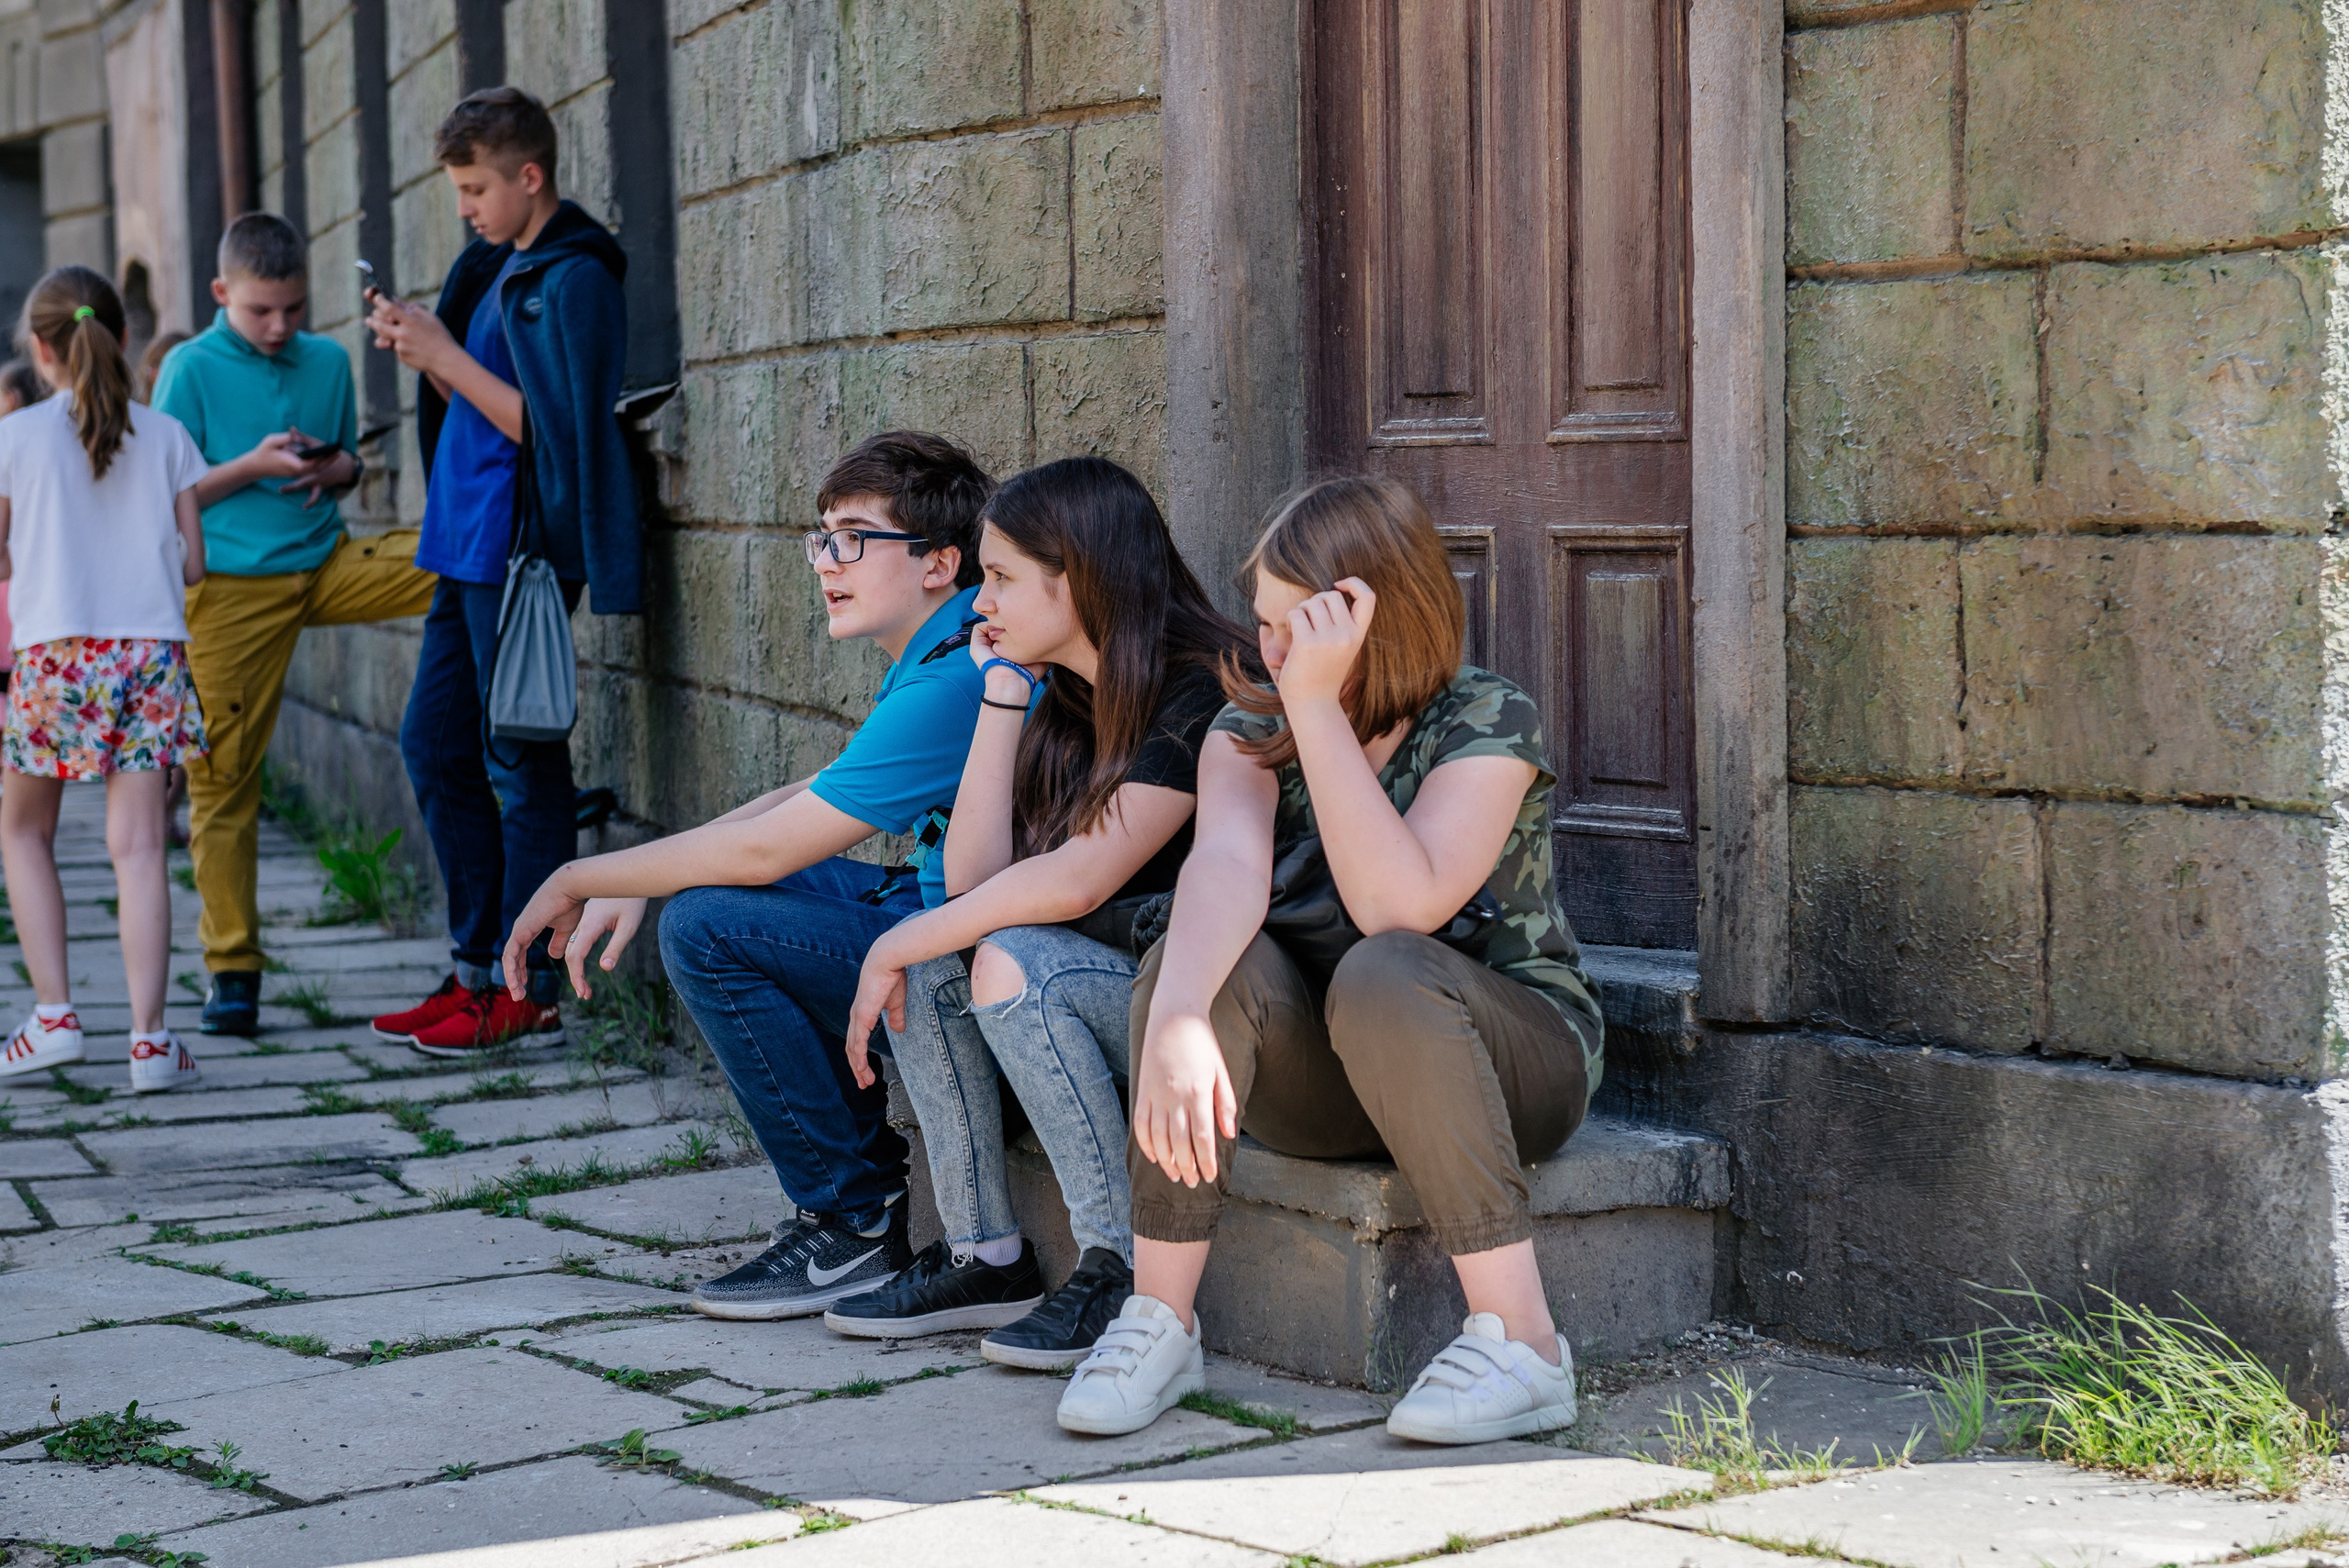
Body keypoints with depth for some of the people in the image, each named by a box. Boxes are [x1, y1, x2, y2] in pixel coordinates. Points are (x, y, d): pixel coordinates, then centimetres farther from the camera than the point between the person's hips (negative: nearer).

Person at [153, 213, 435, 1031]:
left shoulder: (328, 361, 9)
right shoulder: (191, 368, -3)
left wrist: (328, 469, -4)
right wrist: (255, 464, -17)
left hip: (327, 563, 3)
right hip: (233, 587, -3)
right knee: (222, 777, -2)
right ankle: (232, 970, 6)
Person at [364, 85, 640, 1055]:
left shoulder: (572, 280, -13)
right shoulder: (498, 269, 16)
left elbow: (545, 428, -19)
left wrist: (446, 358, -16)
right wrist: (417, 350, 3)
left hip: (521, 548, -10)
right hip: (469, 546, 10)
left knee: (520, 765, -5)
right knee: (433, 743, 12)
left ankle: (530, 993, 0)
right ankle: (479, 964, 20)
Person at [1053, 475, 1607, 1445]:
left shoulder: (1489, 722, -14)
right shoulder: (1250, 729, -2)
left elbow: (1398, 909, -30)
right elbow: (1226, 865, -25)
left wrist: (1319, 707, -31)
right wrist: (1174, 1021, -44)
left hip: (1509, 1053, -3)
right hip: (1321, 1081, 4)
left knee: (1382, 976, -36)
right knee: (1200, 951, -26)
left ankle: (1521, 1340, -34)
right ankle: (1160, 1318, -21)